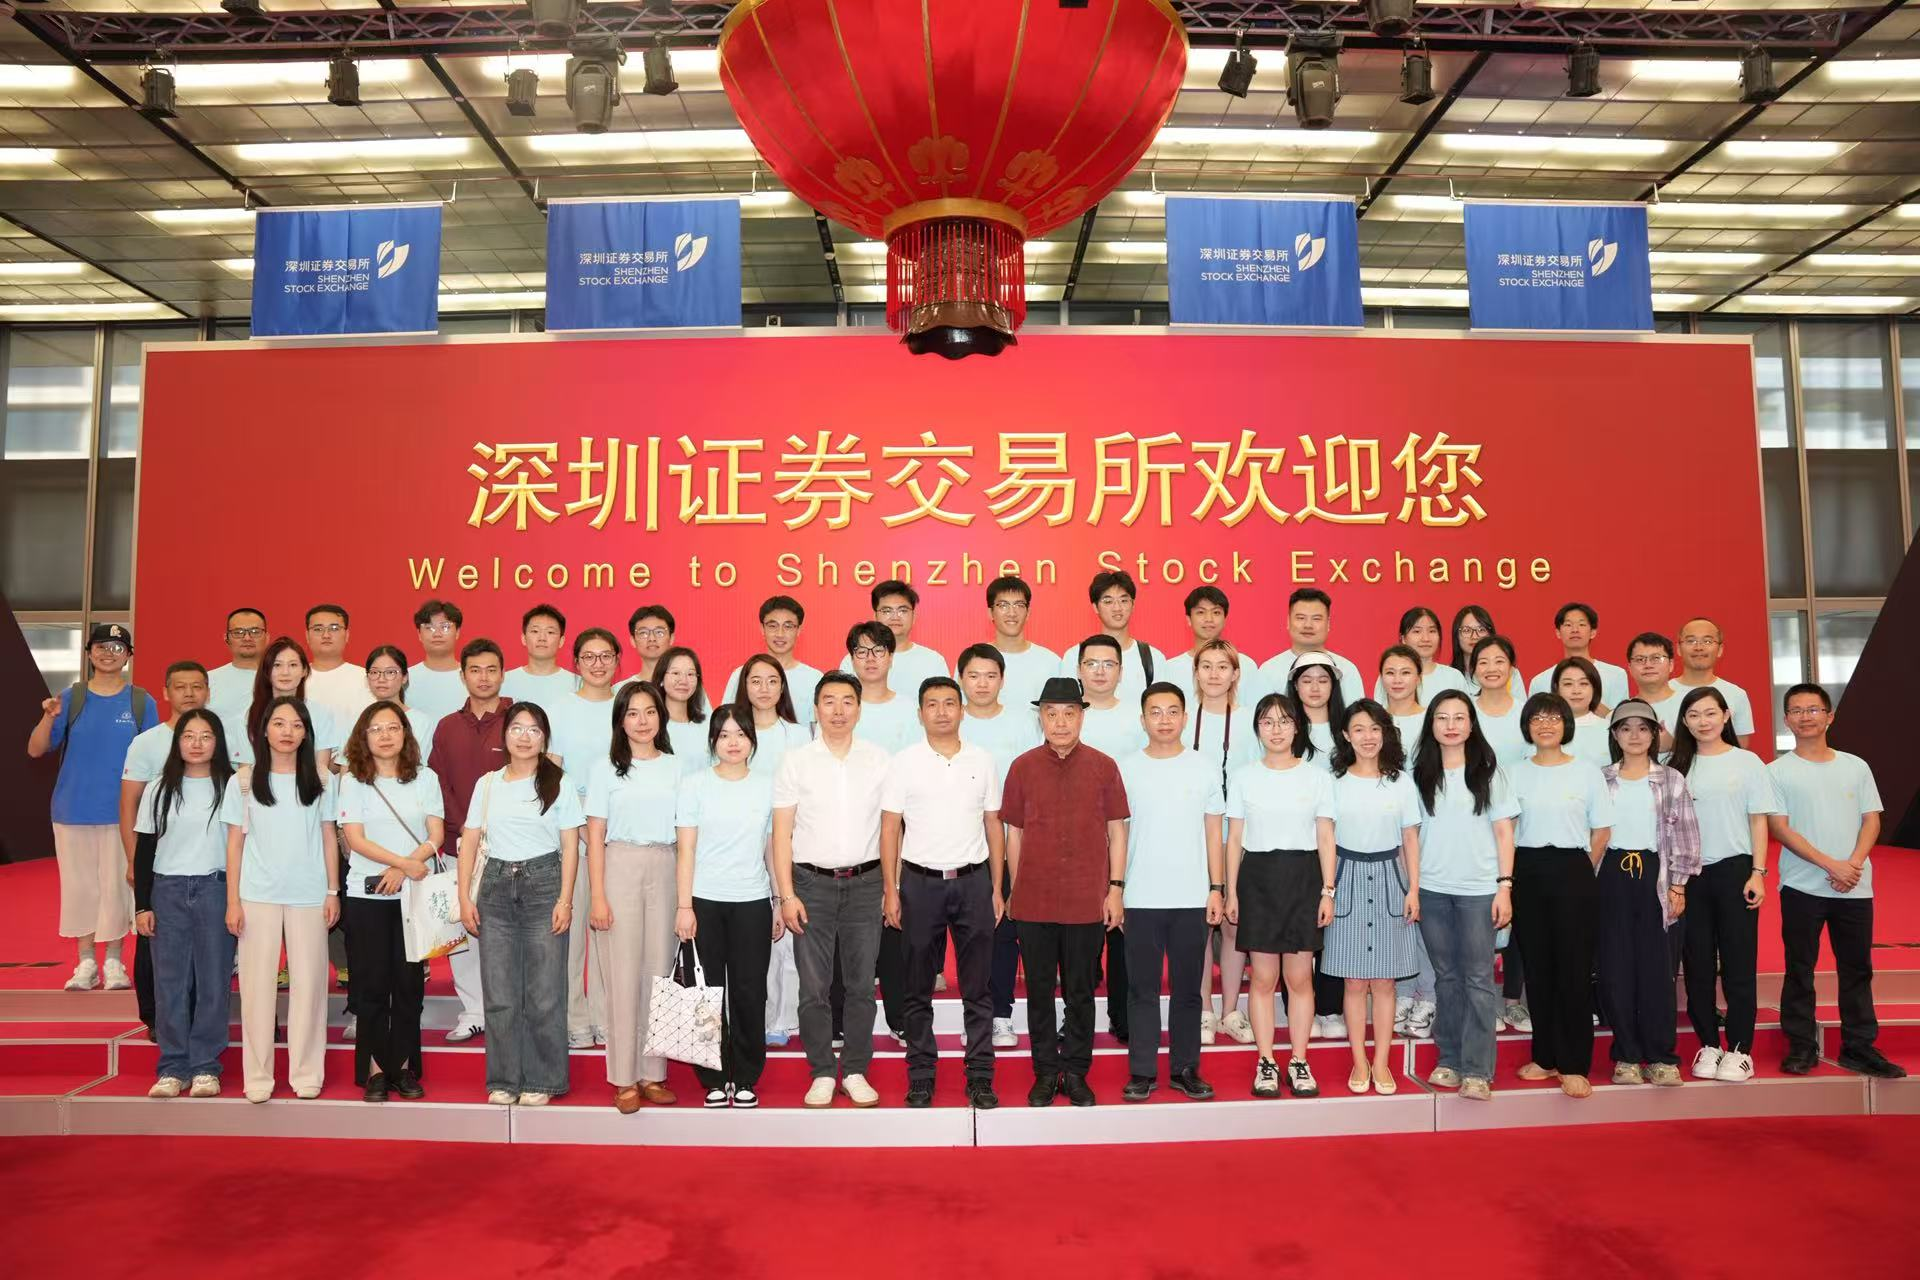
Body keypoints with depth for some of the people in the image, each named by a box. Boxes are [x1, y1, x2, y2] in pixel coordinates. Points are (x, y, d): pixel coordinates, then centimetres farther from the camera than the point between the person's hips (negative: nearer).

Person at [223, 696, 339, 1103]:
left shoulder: (321, 781, 4)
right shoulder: (243, 782, 3)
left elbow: (328, 838, 7)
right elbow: (235, 843, 4)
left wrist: (333, 892, 3)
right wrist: (232, 900, -1)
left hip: (309, 896, 0)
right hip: (258, 896, 0)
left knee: (307, 983, 3)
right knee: (258, 984, 3)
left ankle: (306, 1073, 12)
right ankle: (258, 1076, 13)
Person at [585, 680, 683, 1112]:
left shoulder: (675, 767, 9)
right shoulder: (605, 767, 3)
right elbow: (595, 835, 0)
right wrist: (597, 895, -7)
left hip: (665, 870, 2)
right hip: (620, 868, -2)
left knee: (660, 971, 3)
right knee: (624, 974, -2)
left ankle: (652, 1074, 13)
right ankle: (624, 1080, 6)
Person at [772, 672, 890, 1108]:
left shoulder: (879, 760, 4)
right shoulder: (795, 762, 2)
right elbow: (782, 832, 0)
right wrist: (787, 895, -6)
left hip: (865, 882, 1)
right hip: (812, 882, -1)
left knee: (861, 984, 6)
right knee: (813, 986, 3)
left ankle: (856, 1071, 19)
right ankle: (822, 1073, 16)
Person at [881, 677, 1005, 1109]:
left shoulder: (983, 761, 6)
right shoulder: (904, 762, 0)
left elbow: (994, 826, 9)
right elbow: (890, 829, 0)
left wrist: (997, 888, 5)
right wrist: (890, 891, -5)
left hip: (973, 881, 1)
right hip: (920, 882, -1)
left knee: (978, 989, 5)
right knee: (918, 989, 7)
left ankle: (980, 1077, 14)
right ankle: (921, 1077, 18)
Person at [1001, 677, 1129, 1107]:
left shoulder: (1103, 766, 1)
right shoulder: (1023, 767, 2)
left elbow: (1117, 830, 4)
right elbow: (1014, 832, 7)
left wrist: (1115, 888, -1)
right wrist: (1015, 891, 5)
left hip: (1087, 901, 0)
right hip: (1033, 902, 1)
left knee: (1080, 991, 9)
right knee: (1040, 991, 9)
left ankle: (1076, 1072, 23)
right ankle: (1046, 1072, 22)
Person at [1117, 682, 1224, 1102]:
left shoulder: (1205, 766, 3)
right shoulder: (1127, 769, 2)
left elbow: (1213, 833, 6)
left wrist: (1217, 888, 1)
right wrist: (1114, 889, 0)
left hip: (1193, 898, 1)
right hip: (1141, 899, 0)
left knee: (1187, 989, 9)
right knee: (1142, 989, 5)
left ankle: (1185, 1069, 20)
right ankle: (1142, 1072, 14)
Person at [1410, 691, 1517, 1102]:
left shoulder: (1489, 771, 3)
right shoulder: (1420, 773, 6)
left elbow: (1504, 832, 2)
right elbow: (1411, 833, 8)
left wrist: (1505, 887, -5)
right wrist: (1411, 888, 3)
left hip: (1479, 889, -2)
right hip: (1431, 889, 2)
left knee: (1478, 978, -1)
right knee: (1446, 976, 10)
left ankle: (1477, 1070, 4)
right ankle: (1449, 1060, 18)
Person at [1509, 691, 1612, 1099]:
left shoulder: (1587, 771, 2)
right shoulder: (1515, 773, 6)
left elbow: (1602, 831, 5)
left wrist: (1580, 872, 2)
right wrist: (1512, 876, 2)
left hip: (1571, 872, -2)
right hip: (1527, 874, 2)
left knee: (1574, 968, -2)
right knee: (1536, 966, 5)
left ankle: (1574, 1065, 5)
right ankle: (1545, 1057, 16)